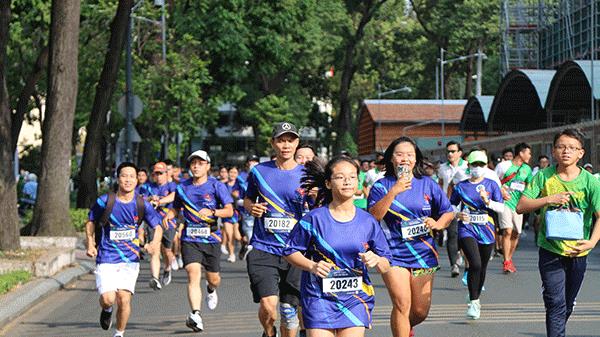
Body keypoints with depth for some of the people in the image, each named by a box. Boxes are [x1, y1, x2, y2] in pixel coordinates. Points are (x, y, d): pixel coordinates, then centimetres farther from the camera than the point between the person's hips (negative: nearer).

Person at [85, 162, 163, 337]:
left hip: (130, 259, 1)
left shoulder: (142, 205, -2)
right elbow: (90, 222, 11)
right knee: (108, 298, -15)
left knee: (124, 299, -10)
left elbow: (158, 226, 7)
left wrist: (155, 242, -13)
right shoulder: (104, 201, -6)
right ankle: (107, 310, 24)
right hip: (106, 259, -1)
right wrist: (90, 244, -3)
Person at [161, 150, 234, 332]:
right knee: (193, 274, -19)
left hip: (211, 238, 0)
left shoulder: (216, 186, -2)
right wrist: (168, 215, 0)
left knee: (213, 279, 11)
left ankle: (211, 290, 50)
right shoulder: (182, 187, 7)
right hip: (190, 239, 1)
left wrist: (211, 211, -24)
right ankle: (195, 315, -27)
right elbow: (176, 207, 23)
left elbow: (229, 210, -7)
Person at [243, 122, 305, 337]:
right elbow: (247, 199, 21)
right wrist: (251, 208, -2)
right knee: (268, 305, -14)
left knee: (289, 310, 5)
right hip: (263, 249, -1)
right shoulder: (259, 171, 5)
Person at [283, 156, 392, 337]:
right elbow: (290, 250, 3)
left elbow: (386, 266, 7)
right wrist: (312, 266, -13)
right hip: (319, 297, -2)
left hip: (355, 297, 2)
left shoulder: (368, 222, 2)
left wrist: (376, 260, -15)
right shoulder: (315, 219, -4)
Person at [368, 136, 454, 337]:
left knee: (420, 312, 7)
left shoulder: (427, 184, 7)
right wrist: (393, 192, -22)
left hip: (423, 254, 3)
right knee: (402, 304, -17)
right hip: (393, 253, -3)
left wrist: (438, 224, -9)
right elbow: (373, 216, -13)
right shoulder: (382, 186, 0)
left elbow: (448, 213, 12)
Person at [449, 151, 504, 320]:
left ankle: (476, 298, 31)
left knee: (482, 268, 10)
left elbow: (501, 208, -1)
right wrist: (458, 215, -9)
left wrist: (487, 201, -18)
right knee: (475, 264, -20)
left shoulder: (491, 185, 5)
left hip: (486, 231, 2)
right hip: (467, 230, -2)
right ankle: (473, 302, -13)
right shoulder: (461, 187, 5)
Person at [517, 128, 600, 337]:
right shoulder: (544, 177, -3)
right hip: (550, 250, -2)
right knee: (556, 304, -12)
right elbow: (521, 206, -4)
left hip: (577, 252, 2)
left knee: (567, 306, 17)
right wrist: (549, 199, -18)